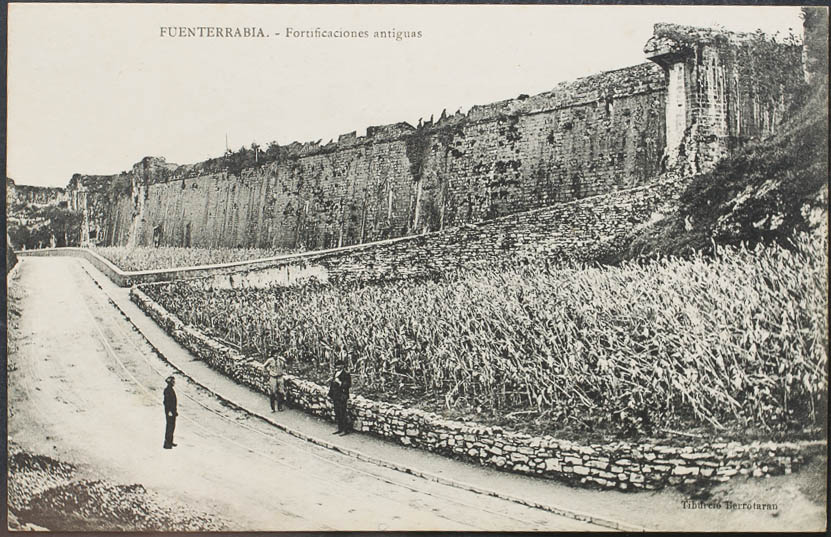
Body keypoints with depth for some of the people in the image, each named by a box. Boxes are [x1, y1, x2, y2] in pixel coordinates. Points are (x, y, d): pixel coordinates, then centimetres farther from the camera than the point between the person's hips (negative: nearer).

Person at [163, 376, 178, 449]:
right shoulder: (167, 390, -16)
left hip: (173, 411, 10)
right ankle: (166, 443, -6)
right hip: (169, 411, -10)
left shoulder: (171, 389, 15)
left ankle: (170, 442, 25)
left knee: (172, 426, 16)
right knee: (169, 426, -8)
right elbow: (167, 401, -21)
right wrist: (169, 411, -24)